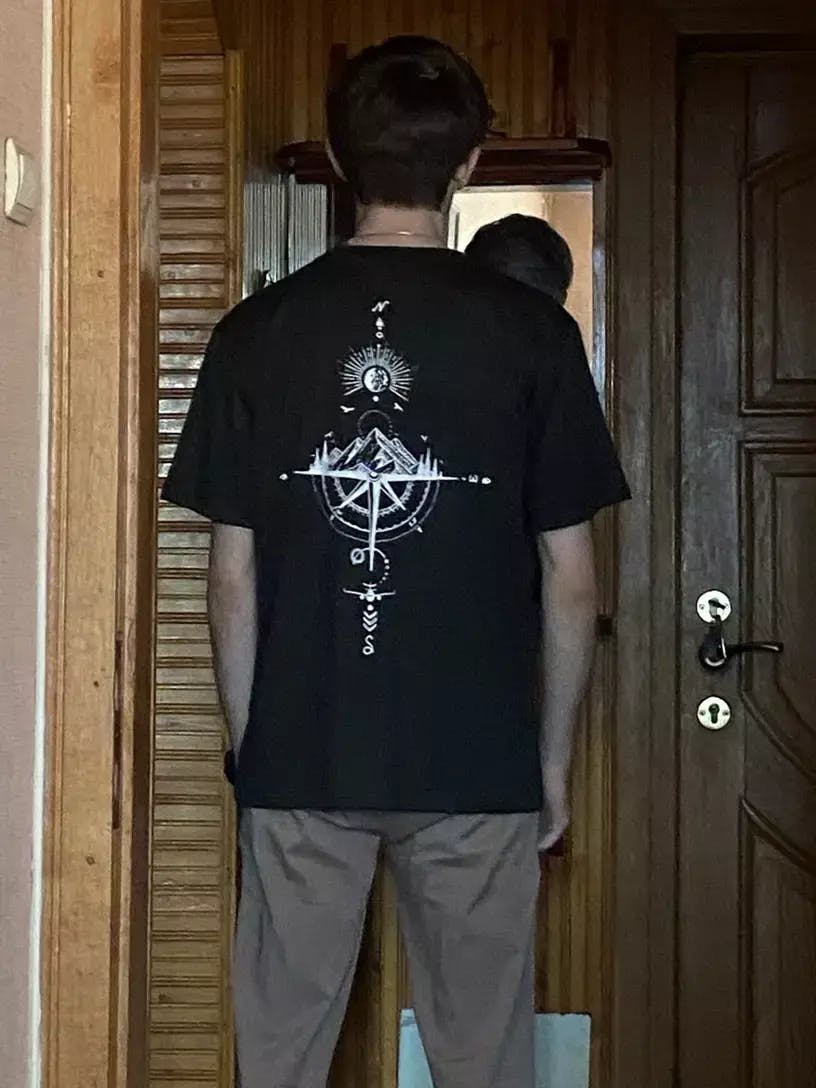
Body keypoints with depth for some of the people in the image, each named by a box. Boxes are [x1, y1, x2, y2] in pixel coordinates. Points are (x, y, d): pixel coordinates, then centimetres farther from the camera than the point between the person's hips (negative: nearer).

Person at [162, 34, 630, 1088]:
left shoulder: (256, 333, -2)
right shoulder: (531, 333, -5)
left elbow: (232, 578, 0)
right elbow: (570, 580, -3)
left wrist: (249, 744, 12)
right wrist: (554, 754, 9)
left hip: (299, 761, 1)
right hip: (476, 764, -1)